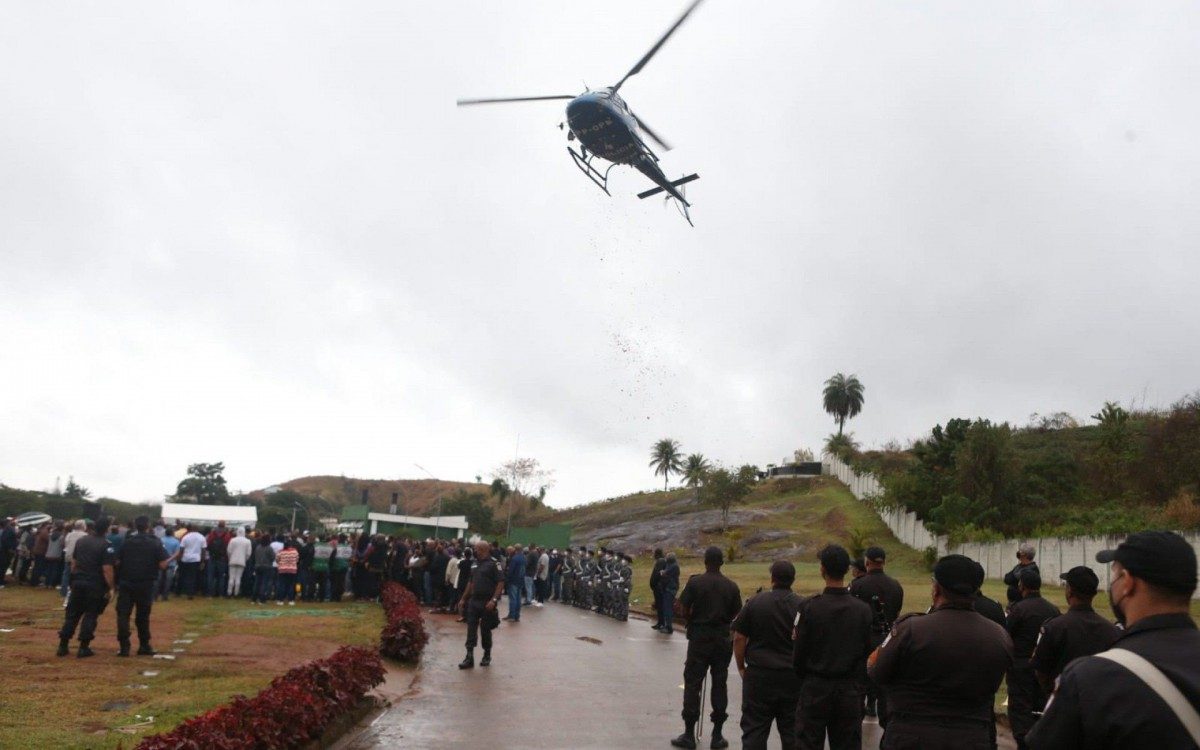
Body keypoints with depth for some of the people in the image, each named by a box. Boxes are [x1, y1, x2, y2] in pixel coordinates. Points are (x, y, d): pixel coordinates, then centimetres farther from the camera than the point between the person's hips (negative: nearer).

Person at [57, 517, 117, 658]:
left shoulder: (80, 541, 8)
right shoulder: (106, 546, -14)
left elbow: (73, 563, 14)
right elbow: (107, 569, -17)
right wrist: (110, 588, -9)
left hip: (78, 582, 6)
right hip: (95, 586, -5)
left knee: (72, 614, 14)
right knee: (90, 615, 4)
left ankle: (63, 645, 16)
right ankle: (84, 647, 4)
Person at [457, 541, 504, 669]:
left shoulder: (493, 564, -10)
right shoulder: (474, 564, 13)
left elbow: (501, 583, -14)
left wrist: (494, 600, -22)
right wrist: (463, 599, 18)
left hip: (487, 603, -6)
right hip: (473, 601, 6)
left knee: (485, 630, 5)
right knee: (471, 629, 1)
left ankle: (487, 655, 22)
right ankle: (469, 658, 2)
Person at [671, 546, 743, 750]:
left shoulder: (695, 583, -9)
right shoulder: (731, 587, -2)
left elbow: (685, 611, -8)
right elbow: (735, 614, 2)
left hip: (699, 638, -2)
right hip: (723, 639, 2)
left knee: (692, 684, 4)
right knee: (719, 684, 9)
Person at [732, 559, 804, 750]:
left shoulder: (755, 602, -6)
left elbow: (739, 638, -4)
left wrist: (741, 666, 8)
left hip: (759, 675, -2)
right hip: (793, 677, 2)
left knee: (755, 728, 4)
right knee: (792, 731, 11)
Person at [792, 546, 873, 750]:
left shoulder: (809, 607, -13)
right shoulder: (863, 609, -5)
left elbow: (799, 651, -8)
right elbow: (870, 651, 0)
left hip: (815, 687, -3)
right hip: (851, 689, 3)